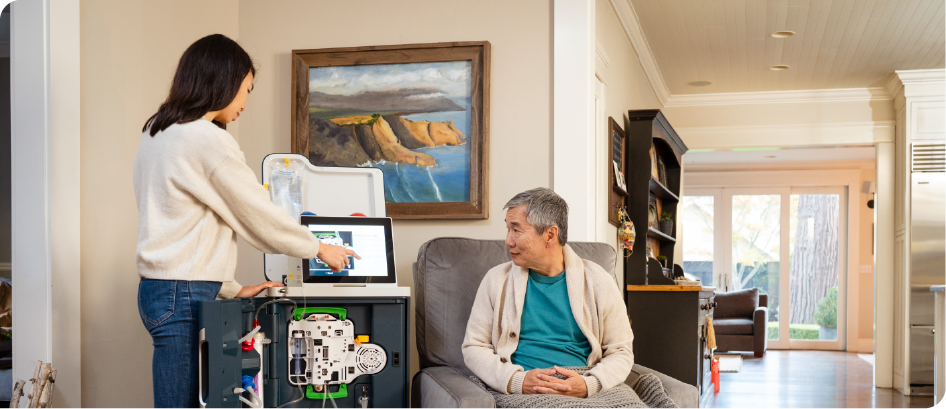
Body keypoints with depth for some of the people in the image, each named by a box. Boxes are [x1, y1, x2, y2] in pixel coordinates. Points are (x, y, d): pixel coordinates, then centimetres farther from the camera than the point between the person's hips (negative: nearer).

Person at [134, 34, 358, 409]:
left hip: (158, 289, 9)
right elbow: (260, 215, -7)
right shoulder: (208, 139, -14)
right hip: (184, 297, -9)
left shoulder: (157, 132, 14)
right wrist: (318, 248, 9)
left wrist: (231, 289, 17)